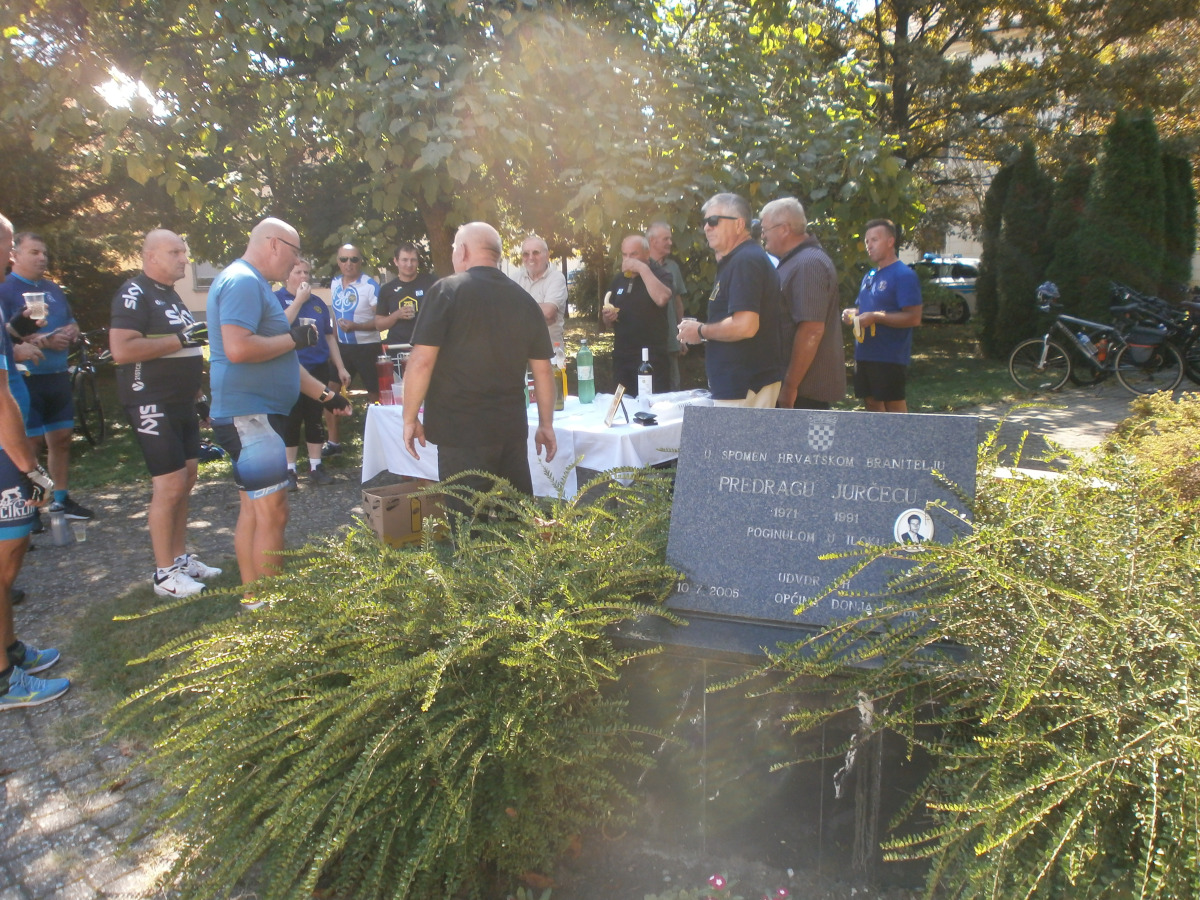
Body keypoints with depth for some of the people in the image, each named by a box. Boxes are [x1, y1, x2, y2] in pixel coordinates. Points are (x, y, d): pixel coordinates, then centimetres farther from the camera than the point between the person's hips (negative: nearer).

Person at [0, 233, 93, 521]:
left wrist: (70, 333, -2)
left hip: (58, 376, 7)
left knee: (61, 438, 12)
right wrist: (41, 341, -23)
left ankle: (61, 499, 24)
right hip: (24, 380, -7)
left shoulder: (53, 289, 15)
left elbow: (72, 324, 21)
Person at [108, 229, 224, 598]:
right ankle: (165, 574, 3)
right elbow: (122, 349, -25)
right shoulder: (135, 293, -12)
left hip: (182, 403, 10)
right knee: (169, 486, -8)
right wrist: (181, 339, -23)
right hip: (153, 404, -10)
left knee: (185, 481, 13)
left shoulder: (170, 294, 18)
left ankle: (180, 558, 23)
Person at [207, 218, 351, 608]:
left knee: (253, 508, 16)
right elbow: (237, 349, -29)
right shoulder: (243, 282, -14)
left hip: (255, 414, 11)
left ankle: (252, 595, 26)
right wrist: (293, 338, -16)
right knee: (272, 513, -7)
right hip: (250, 414, -11)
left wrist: (324, 394, 22)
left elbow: (274, 358, 23)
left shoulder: (251, 283, 19)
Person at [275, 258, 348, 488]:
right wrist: (299, 299, -15)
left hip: (318, 369, 4)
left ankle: (315, 466, 16)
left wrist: (340, 367, 11)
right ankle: (289, 470, 7)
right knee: (291, 420, -1)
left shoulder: (318, 303, 12)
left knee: (316, 418, 7)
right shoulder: (277, 298, -1)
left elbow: (329, 336, 15)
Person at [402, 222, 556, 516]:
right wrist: (546, 424, 17)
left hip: (461, 430, -5)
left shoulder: (447, 290, -7)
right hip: (512, 430, 5)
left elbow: (422, 361, -13)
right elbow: (542, 370, 9)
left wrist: (410, 418, -3)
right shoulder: (525, 301, 8)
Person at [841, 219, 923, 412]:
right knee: (872, 403, 12)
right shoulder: (869, 276, 16)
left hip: (890, 358, -8)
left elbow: (914, 318, -17)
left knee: (894, 405, -4)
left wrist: (875, 317, -22)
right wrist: (851, 313, 4)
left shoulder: (904, 275, -10)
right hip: (864, 354, 8)